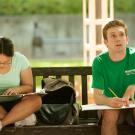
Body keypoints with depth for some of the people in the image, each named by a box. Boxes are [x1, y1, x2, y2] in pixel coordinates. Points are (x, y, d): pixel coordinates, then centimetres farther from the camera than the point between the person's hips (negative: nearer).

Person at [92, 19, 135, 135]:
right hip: (109, 105, 0)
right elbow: (97, 97, -16)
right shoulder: (99, 61, -9)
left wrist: (126, 98, -29)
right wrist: (109, 101, -39)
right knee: (110, 114, -32)